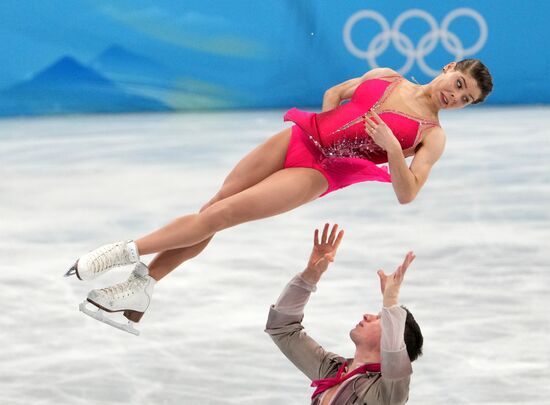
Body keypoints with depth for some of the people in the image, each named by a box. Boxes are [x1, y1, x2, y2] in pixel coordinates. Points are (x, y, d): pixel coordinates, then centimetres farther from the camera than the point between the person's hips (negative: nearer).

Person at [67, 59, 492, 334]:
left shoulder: (432, 135, -3)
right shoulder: (385, 77, 9)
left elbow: (406, 193, -12)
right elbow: (336, 92, 25)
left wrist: (391, 147, -26)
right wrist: (328, 125, 6)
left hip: (315, 173, -4)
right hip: (297, 137, 4)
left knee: (220, 215, -14)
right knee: (210, 208, -2)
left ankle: (128, 251, -8)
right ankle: (142, 286, 6)